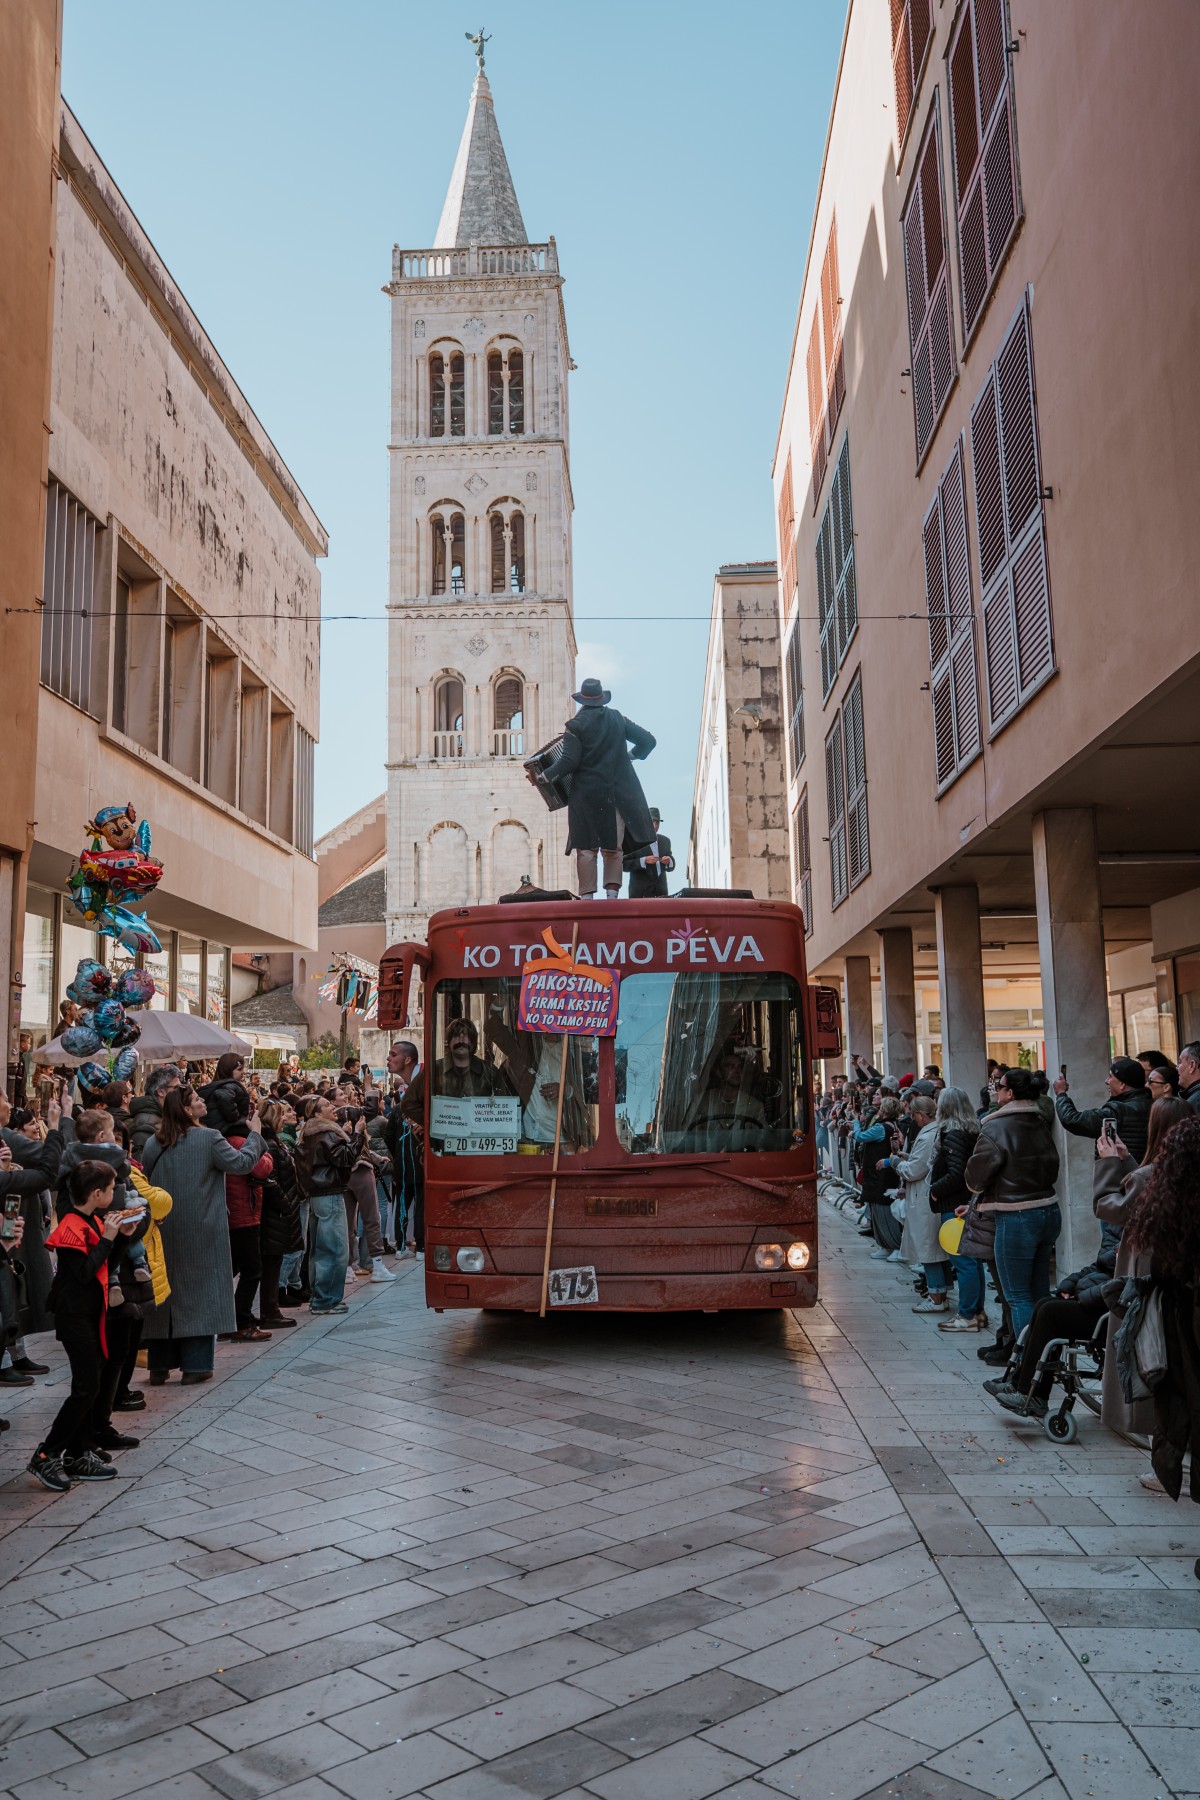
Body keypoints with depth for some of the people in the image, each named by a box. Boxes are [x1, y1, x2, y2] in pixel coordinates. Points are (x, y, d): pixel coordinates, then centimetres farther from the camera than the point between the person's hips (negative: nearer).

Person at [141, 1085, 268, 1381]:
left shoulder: (154, 1144, 3)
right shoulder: (208, 1138, -13)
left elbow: (146, 1180, 12)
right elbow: (241, 1163, -12)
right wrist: (254, 1133, 1)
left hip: (164, 1231, 5)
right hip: (201, 1232, -5)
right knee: (200, 1290, 4)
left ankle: (159, 1365, 17)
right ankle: (195, 1365, 5)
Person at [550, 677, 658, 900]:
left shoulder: (575, 725, -5)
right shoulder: (618, 719, 7)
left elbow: (569, 762, -13)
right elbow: (647, 741, 6)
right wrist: (632, 755, 24)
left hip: (586, 796, -3)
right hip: (618, 795, 3)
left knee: (586, 848, -1)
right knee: (613, 848, 7)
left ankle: (587, 898, -5)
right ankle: (612, 895, 0)